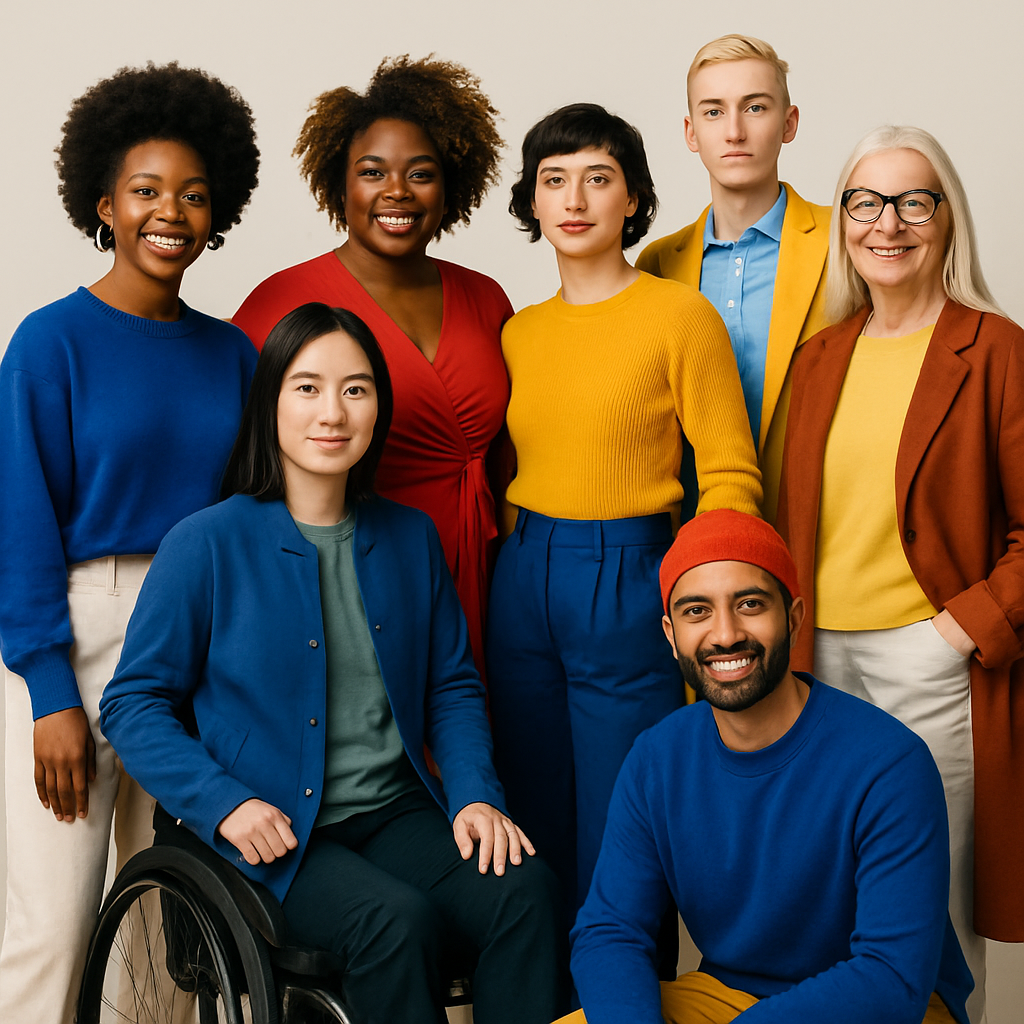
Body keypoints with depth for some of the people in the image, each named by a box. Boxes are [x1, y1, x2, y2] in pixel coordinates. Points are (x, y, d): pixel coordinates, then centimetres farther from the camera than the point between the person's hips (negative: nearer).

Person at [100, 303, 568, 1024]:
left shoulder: (410, 537, 10)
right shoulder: (207, 544, -5)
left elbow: (453, 687, 16)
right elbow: (134, 704, -2)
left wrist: (476, 795, -2)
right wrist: (224, 803, -15)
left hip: (397, 814, 4)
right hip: (269, 834, -4)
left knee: (526, 891, -24)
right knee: (398, 918, -31)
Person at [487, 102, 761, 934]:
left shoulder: (680, 314, -6)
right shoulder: (520, 332, 10)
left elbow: (731, 479, -7)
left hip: (628, 585, -5)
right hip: (523, 582, 6)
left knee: (616, 845, 3)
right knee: (534, 843, 15)